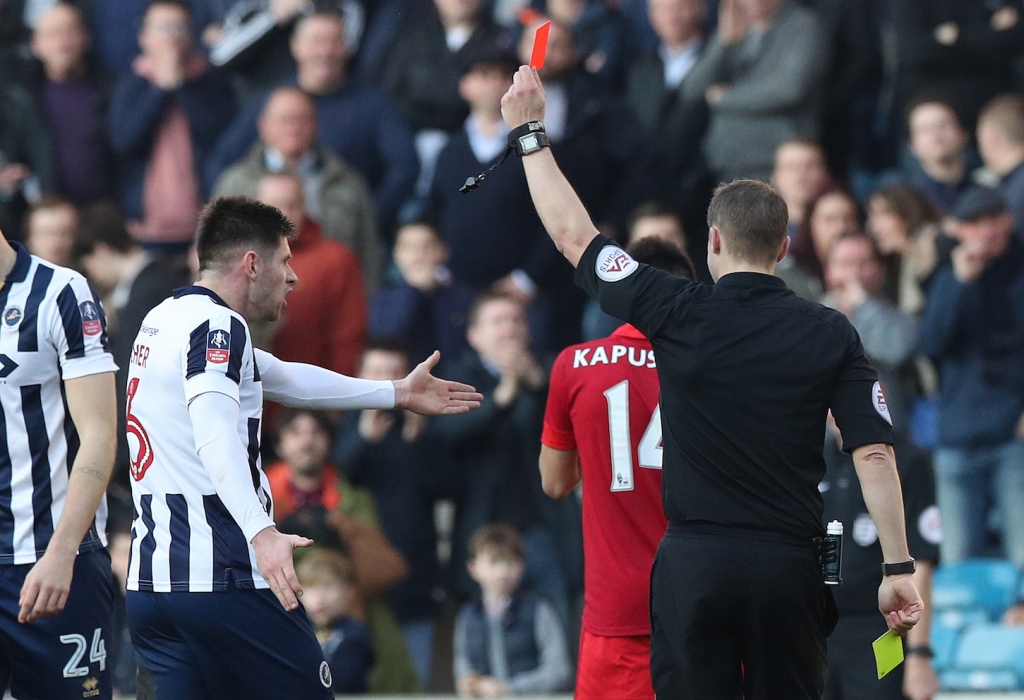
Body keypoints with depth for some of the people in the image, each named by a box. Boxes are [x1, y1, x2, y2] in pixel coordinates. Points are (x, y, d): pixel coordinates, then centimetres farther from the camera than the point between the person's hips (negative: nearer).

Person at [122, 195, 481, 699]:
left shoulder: (163, 320, 21)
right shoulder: (216, 324, -9)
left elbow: (286, 379, 34)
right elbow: (215, 436, -26)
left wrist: (396, 394, 42)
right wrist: (261, 533, -38)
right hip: (220, 580, -9)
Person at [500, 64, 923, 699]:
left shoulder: (680, 314, -4)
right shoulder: (832, 335, -1)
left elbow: (573, 235, 6)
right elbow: (874, 453, -5)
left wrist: (529, 133, 16)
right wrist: (899, 567, -2)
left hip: (694, 561, -1)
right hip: (790, 565, 1)